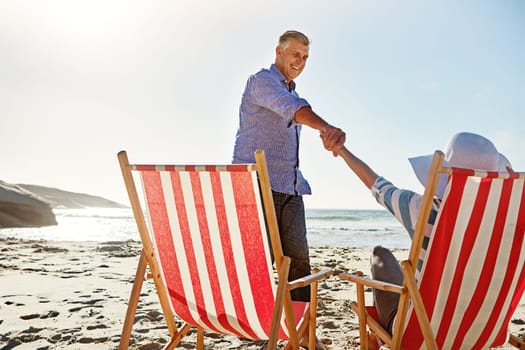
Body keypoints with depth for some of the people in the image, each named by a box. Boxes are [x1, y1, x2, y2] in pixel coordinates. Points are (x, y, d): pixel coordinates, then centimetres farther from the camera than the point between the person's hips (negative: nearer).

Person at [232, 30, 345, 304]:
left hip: (290, 188, 8)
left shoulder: (291, 92, 27)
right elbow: (291, 107, -25)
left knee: (298, 260, 1)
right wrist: (327, 128, -43)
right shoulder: (262, 80, -2)